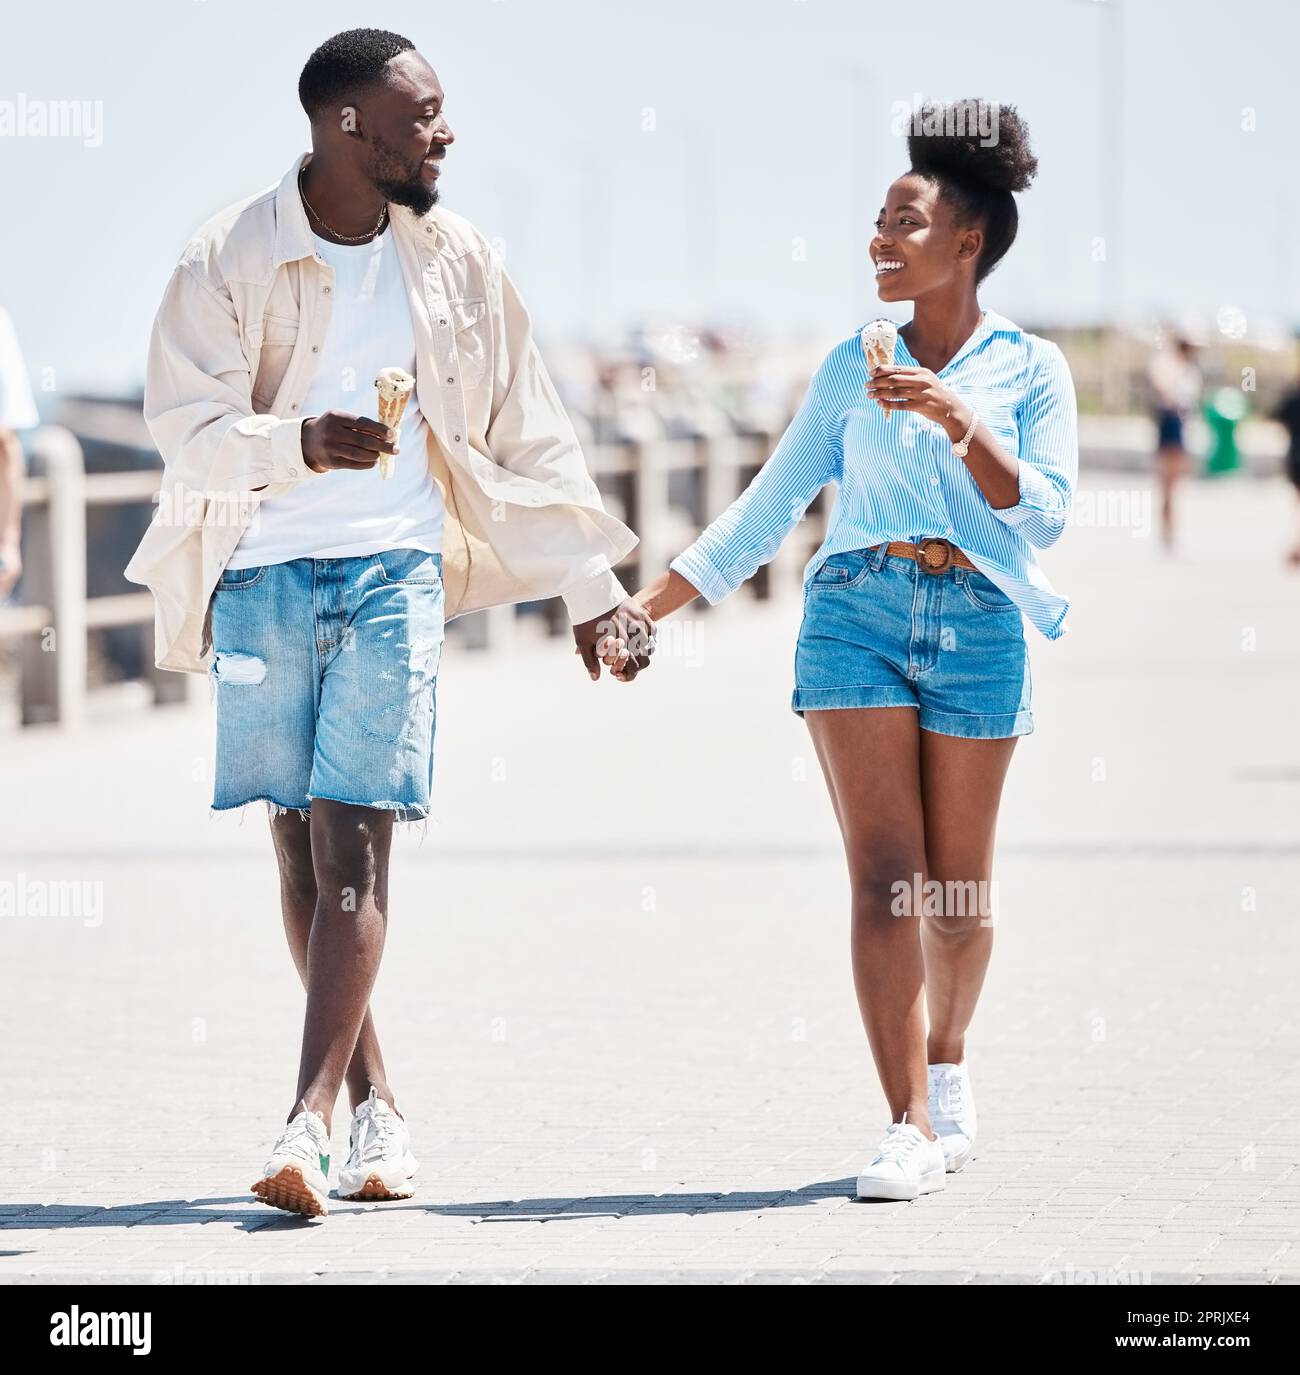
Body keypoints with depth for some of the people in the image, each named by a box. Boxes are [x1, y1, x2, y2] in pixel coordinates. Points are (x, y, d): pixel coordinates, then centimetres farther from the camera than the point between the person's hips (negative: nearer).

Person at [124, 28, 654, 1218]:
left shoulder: (457, 263, 5)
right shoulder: (231, 258, -4)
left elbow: (527, 437, 12)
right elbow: (185, 428, -9)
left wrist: (591, 586, 12)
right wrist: (302, 441, -28)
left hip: (395, 573, 0)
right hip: (265, 573, 0)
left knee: (352, 843, -11)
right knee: (301, 846, 6)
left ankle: (310, 1123, -17)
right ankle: (378, 1109, 18)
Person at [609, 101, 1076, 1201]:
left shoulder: (1030, 368, 6)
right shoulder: (852, 368, 12)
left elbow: (1045, 512, -5)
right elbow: (767, 511, 16)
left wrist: (955, 417, -16)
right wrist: (648, 606, 12)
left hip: (978, 624, -1)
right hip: (859, 612, 1)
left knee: (955, 879, 6)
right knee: (884, 872, -10)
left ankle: (947, 1058, 35)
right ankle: (911, 1127, -13)